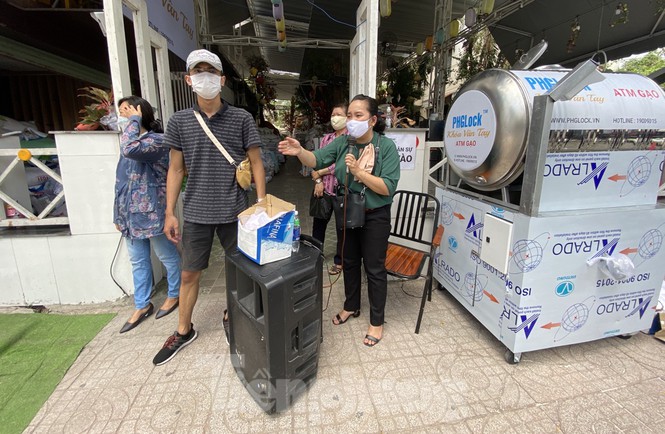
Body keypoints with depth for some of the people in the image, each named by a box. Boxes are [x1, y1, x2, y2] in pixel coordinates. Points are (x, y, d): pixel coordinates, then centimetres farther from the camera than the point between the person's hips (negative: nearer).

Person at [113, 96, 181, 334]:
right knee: (138, 262, 16)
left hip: (151, 211, -8)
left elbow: (130, 150, -36)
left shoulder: (157, 140, -13)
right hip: (131, 212, 9)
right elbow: (123, 179, 18)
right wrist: (119, 213, 19)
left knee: (167, 256, 10)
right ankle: (142, 306, 31)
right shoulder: (130, 140, 14)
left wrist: (134, 119, -20)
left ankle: (174, 295, 30)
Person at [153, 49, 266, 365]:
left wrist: (262, 204, -6)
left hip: (234, 211, -1)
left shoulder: (242, 119, -2)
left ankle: (231, 318, 38)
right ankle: (183, 331, 34)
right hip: (196, 213, 2)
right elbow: (175, 169, 6)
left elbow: (256, 164, 0)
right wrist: (169, 213, 3)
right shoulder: (179, 121, 3)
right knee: (189, 273, 12)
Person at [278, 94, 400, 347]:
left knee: (374, 268, 6)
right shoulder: (343, 142, -2)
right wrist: (300, 152, -35)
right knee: (349, 262, 18)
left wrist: (358, 171, -27)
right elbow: (317, 160, -15)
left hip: (374, 217, -4)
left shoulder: (386, 146, -13)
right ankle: (351, 306, 42)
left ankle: (376, 321, 26)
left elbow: (388, 188, -20)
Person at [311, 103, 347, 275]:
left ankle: (339, 261, 26)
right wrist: (318, 181, -7)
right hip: (324, 188, 6)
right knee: (318, 223, 14)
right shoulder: (326, 138, 12)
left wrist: (318, 173, -9)